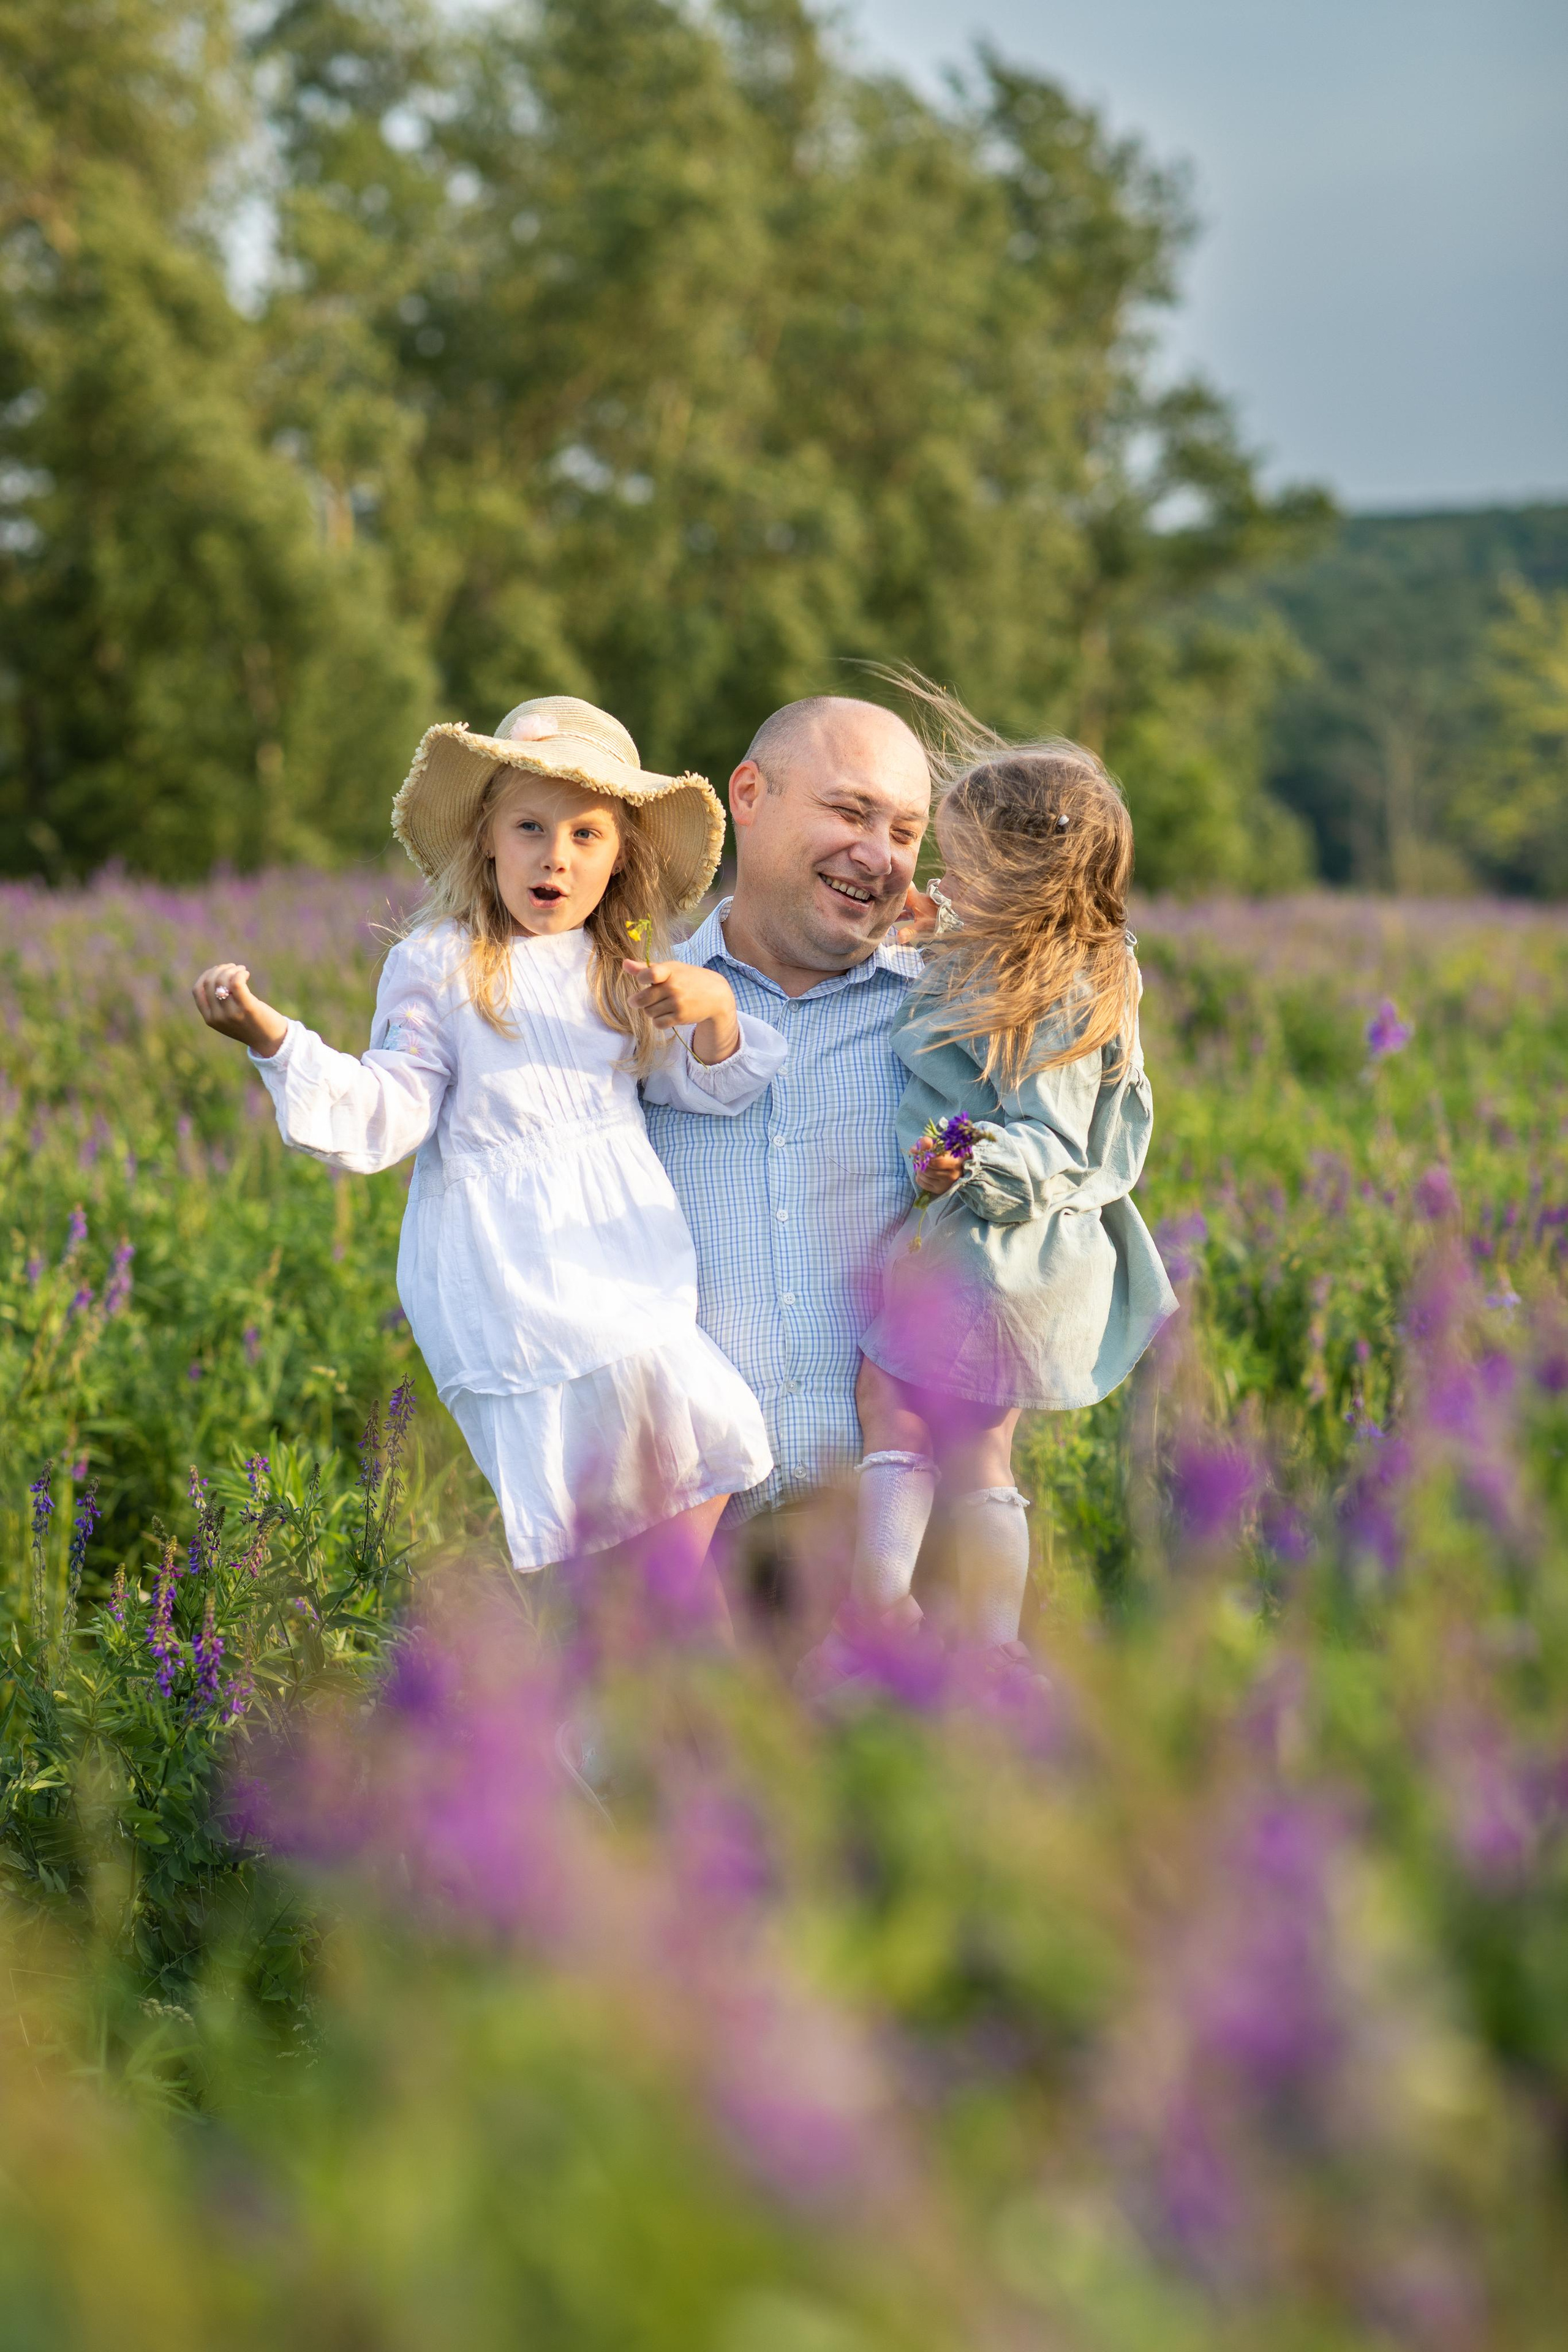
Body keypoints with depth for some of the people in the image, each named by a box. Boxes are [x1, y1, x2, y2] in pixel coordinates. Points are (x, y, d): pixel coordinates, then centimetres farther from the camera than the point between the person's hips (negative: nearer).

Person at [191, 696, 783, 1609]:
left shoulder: (629, 970, 13)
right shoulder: (438, 966, -1)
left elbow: (701, 1089, 18)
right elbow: (389, 1115, -6)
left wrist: (716, 1011, -4)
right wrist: (277, 1041, -20)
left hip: (626, 1242, 5)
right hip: (508, 1256, -5)